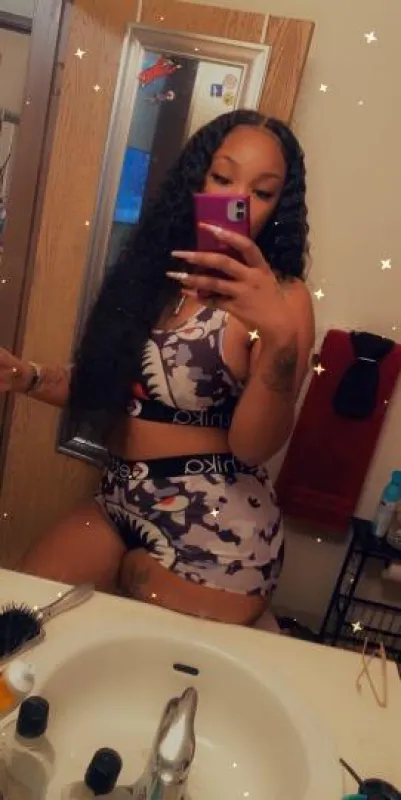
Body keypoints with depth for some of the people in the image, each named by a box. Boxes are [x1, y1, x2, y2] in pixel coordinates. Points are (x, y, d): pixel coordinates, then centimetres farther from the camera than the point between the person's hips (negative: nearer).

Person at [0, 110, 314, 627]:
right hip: (119, 506, 5)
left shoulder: (281, 297, -11)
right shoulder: (150, 267, 5)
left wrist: (281, 338, -36)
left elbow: (253, 446, -20)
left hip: (212, 531, -5)